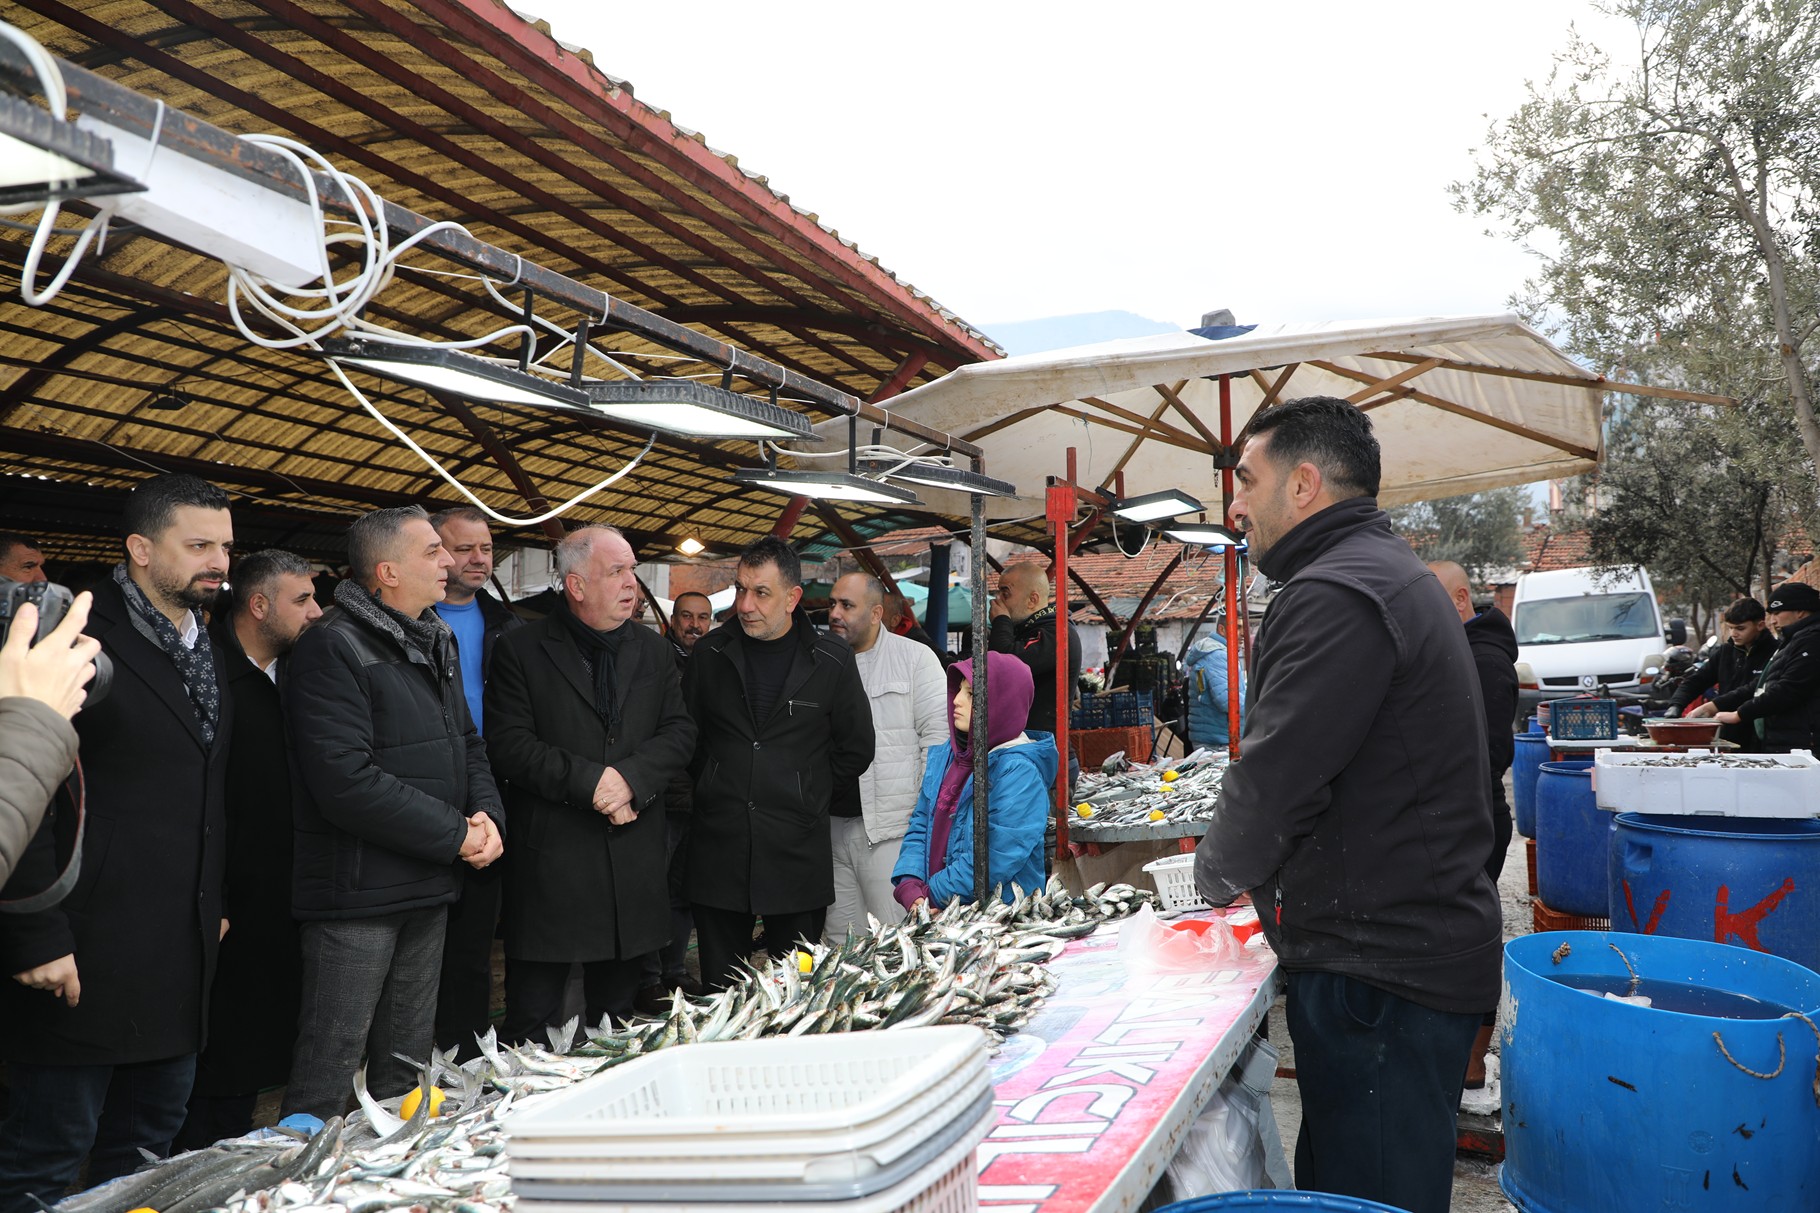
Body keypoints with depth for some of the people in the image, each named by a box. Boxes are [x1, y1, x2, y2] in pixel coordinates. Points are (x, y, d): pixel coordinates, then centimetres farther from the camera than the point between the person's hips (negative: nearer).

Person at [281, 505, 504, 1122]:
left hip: (427, 887, 8)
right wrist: (456, 834, -18)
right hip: (356, 892, -8)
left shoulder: (435, 643, 13)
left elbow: (467, 743, 18)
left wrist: (488, 814, -3)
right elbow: (346, 782, -24)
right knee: (329, 1066, 0)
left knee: (407, 1069, 19)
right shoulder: (333, 648, -15)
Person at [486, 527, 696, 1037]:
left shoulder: (653, 651, 11)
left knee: (617, 1011, 15)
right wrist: (589, 781, -18)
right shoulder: (521, 651, -3)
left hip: (633, 859, 4)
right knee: (532, 1019, 3)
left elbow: (680, 732, 4)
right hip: (550, 858, -4)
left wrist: (631, 777, -14)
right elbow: (509, 745, -11)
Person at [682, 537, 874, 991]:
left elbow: (856, 749, 8)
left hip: (797, 851, -1)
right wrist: (713, 787, 10)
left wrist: (807, 794, 7)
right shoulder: (709, 654, 4)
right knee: (719, 991, 7)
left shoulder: (831, 660, -1)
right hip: (718, 850, 2)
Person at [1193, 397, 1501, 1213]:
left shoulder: (1336, 595, -18)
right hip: (1419, 946, 10)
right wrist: (1247, 867, 15)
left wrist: (1219, 871, -1)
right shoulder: (1393, 577, 18)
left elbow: (1279, 772, -21)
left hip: (1381, 974, -10)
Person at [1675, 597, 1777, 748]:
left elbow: (1754, 691, -19)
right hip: (1727, 737, 5)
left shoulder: (1773, 653, -9)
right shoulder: (1725, 651, 12)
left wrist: (1712, 706, -24)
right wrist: (1675, 706, -8)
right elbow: (1694, 680, 9)